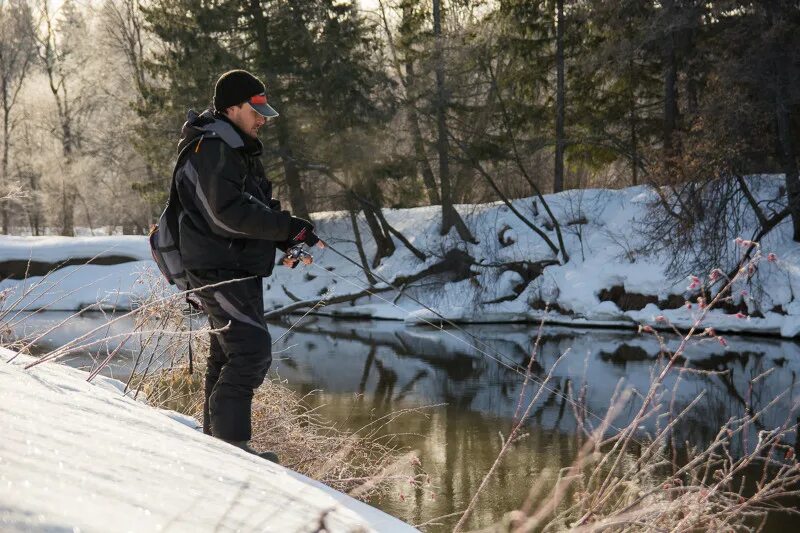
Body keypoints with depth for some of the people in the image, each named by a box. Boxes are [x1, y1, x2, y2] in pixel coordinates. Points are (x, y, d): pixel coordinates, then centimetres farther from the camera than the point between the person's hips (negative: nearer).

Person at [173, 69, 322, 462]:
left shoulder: (238, 150, 19)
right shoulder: (209, 150, -15)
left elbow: (258, 207, 20)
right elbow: (228, 212, -26)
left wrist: (284, 241, 1)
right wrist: (289, 228, -25)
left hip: (241, 268, 11)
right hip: (218, 269, -11)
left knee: (229, 354, 15)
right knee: (252, 350, -17)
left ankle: (217, 441, 25)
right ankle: (231, 442, -14)